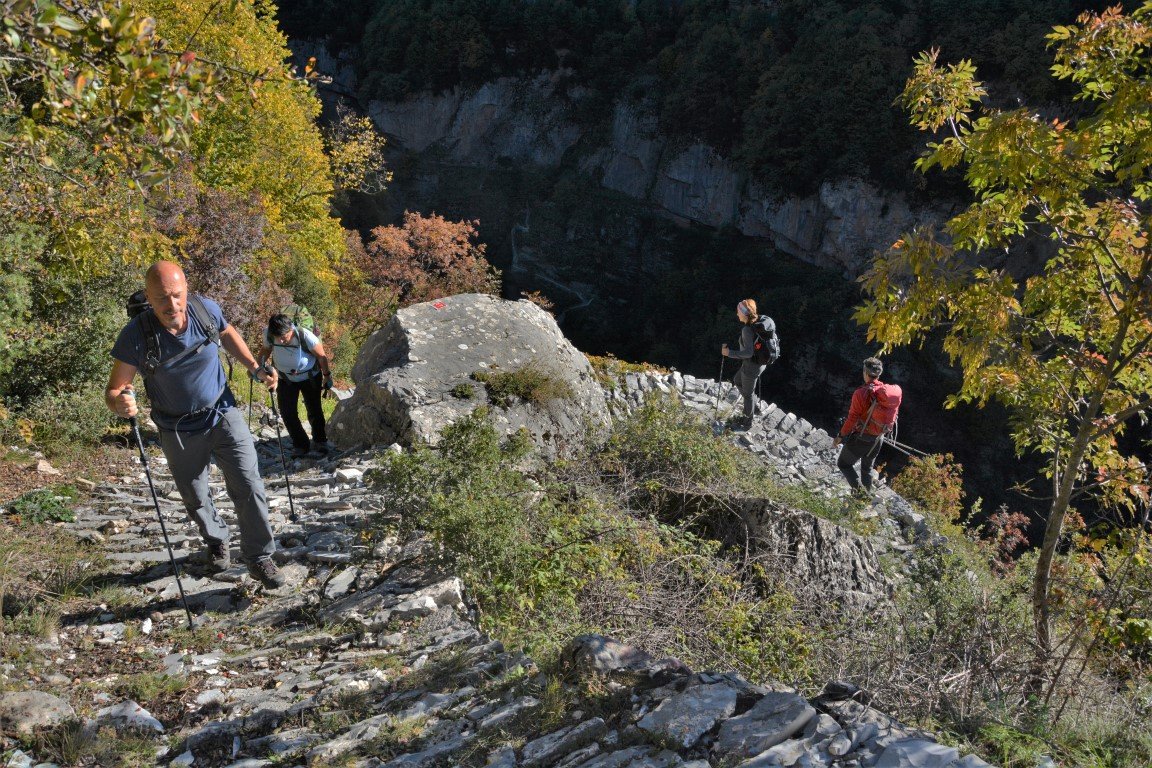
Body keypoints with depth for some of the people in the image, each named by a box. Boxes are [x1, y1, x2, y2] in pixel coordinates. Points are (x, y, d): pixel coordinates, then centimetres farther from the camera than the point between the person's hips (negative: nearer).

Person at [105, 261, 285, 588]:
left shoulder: (206, 309, -16)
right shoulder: (135, 335, -24)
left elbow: (227, 333, 8)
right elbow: (113, 390, -17)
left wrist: (254, 367, -3)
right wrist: (121, 404, -42)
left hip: (223, 414, 1)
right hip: (179, 431, -1)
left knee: (248, 486, -8)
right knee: (196, 499, 16)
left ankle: (259, 558, 7)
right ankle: (216, 541, 46)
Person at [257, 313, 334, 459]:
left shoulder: (305, 337, -34)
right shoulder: (269, 336, -26)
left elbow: (321, 356, -18)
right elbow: (265, 350, -3)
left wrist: (327, 376, -6)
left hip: (310, 377, -3)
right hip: (285, 379, 3)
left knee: (314, 411, 2)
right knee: (287, 413, -2)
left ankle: (320, 442, 25)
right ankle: (300, 445, 16)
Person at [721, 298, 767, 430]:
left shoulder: (747, 330, -29)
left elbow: (748, 352, -32)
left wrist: (729, 353, -25)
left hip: (751, 367, -9)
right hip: (761, 363, 9)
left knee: (748, 394, 13)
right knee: (736, 381, 30)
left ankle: (747, 422, 34)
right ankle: (753, 406, 41)